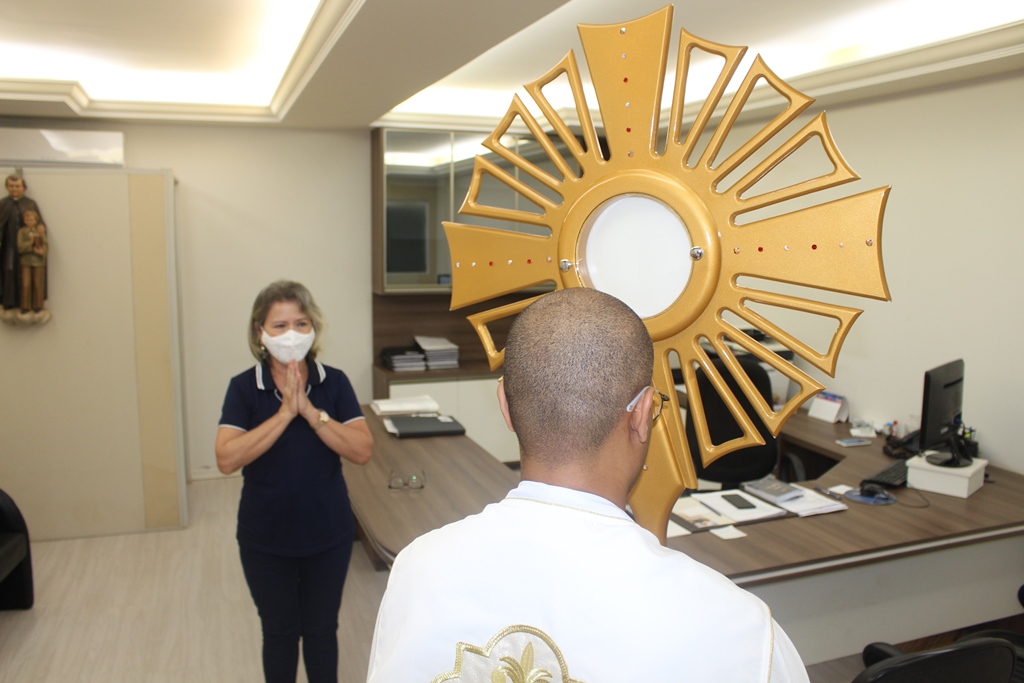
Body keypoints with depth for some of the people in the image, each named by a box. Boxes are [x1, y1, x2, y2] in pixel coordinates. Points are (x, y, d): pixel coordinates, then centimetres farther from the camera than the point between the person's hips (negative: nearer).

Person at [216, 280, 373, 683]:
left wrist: (309, 410, -24)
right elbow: (227, 459, -21)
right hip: (266, 539, 0)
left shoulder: (334, 382, -7)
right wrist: (284, 413, -25)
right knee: (279, 632, 17)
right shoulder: (244, 388, -9)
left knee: (321, 630, 16)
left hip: (328, 535, 1)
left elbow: (362, 451, -16)